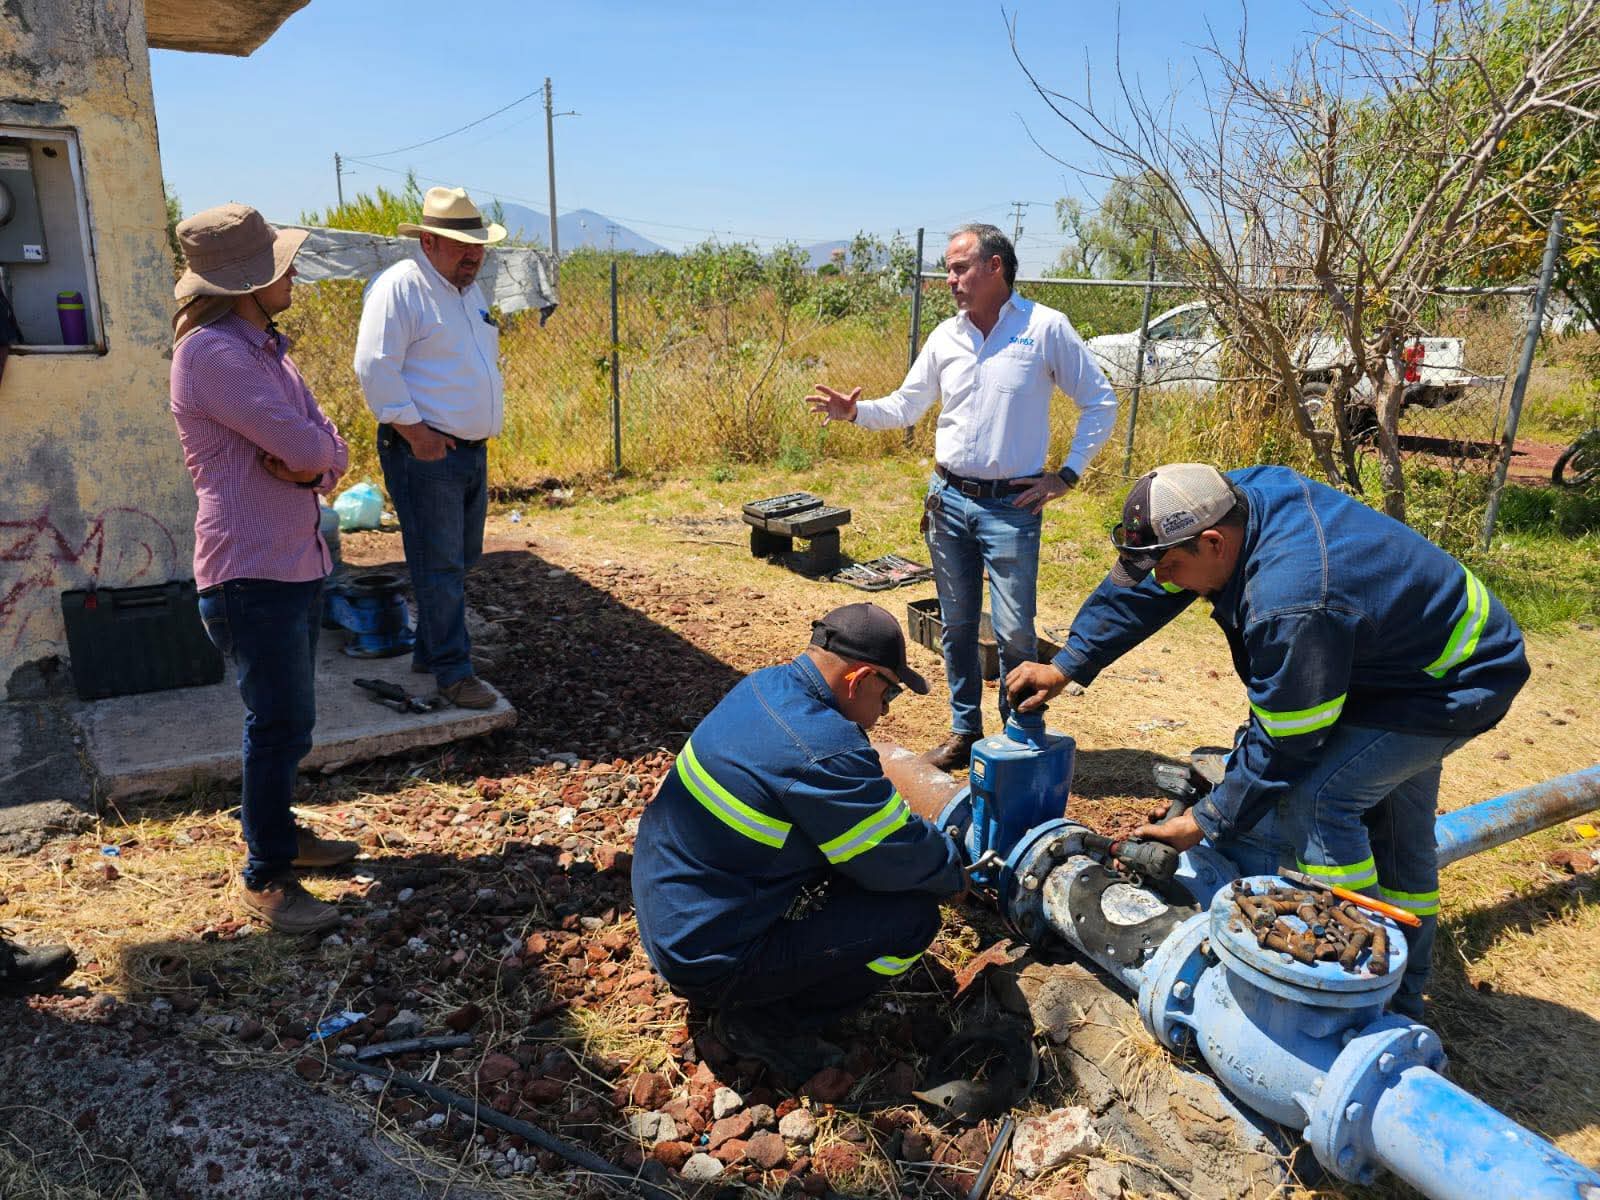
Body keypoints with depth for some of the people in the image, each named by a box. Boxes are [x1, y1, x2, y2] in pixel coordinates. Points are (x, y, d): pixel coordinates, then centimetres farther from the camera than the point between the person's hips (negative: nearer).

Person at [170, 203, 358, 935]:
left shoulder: (265, 346, 12)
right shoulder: (212, 352, -18)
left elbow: (327, 449, 9)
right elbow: (305, 445, -24)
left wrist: (312, 460, -13)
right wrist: (315, 450, -2)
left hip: (297, 562, 9)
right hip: (253, 573, -9)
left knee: (286, 718, 19)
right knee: (281, 724, -4)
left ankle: (278, 831, 35)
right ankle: (266, 878, 9)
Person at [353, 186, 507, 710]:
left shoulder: (469, 290, 17)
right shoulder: (399, 287, -12)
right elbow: (374, 368, -18)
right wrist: (414, 430, -19)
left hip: (472, 449, 9)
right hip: (425, 451, -9)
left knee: (459, 562, 15)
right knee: (439, 566, -4)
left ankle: (429, 651, 29)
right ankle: (453, 671, 5)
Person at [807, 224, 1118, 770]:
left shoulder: (1046, 329, -7)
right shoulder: (946, 337, 5)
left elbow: (1100, 404, -1)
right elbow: (905, 406, 13)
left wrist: (1066, 475, -4)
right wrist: (855, 412, -6)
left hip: (1012, 505, -4)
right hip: (948, 499, 4)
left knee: (1014, 631, -2)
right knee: (956, 624, 12)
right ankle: (964, 729, 27)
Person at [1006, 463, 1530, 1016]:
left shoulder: (1292, 606, -40)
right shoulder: (1239, 496, -15)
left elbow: (1281, 744, -28)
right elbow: (1141, 588, -3)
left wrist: (1206, 823, -15)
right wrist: (1067, 665, -2)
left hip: (1458, 681, -10)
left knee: (1312, 798, -20)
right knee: (1396, 832, 18)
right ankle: (1402, 996, 34)